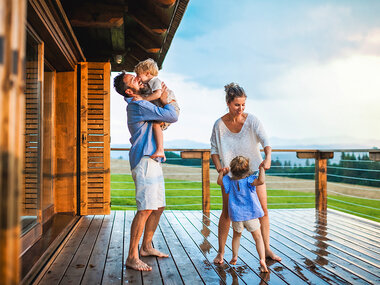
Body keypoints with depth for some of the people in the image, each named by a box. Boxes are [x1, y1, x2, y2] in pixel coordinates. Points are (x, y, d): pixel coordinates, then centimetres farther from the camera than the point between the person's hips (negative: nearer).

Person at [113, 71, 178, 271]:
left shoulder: (136, 103, 16)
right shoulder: (139, 106, -14)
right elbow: (172, 117, -15)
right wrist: (164, 101, 4)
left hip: (153, 161, 10)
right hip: (145, 161, -10)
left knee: (158, 207, 13)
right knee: (146, 209, -13)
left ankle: (146, 246, 25)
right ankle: (132, 257, -7)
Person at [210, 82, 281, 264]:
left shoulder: (252, 120, -10)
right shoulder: (219, 124, -9)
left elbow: (265, 141, -18)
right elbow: (214, 150, -4)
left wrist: (267, 158, -37)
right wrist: (218, 166, -21)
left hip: (254, 169, 1)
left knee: (262, 210, 2)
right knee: (227, 212, -1)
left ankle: (266, 249, 17)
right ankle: (220, 252, 12)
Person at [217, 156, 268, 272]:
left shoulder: (230, 182, 1)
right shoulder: (249, 180, -14)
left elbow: (219, 181, 18)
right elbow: (261, 181, -31)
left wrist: (222, 172, 32)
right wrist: (262, 169, -18)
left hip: (236, 215, 4)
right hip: (251, 215, -3)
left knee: (237, 236, 26)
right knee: (258, 237, 5)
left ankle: (234, 257, 33)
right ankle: (262, 260, -8)